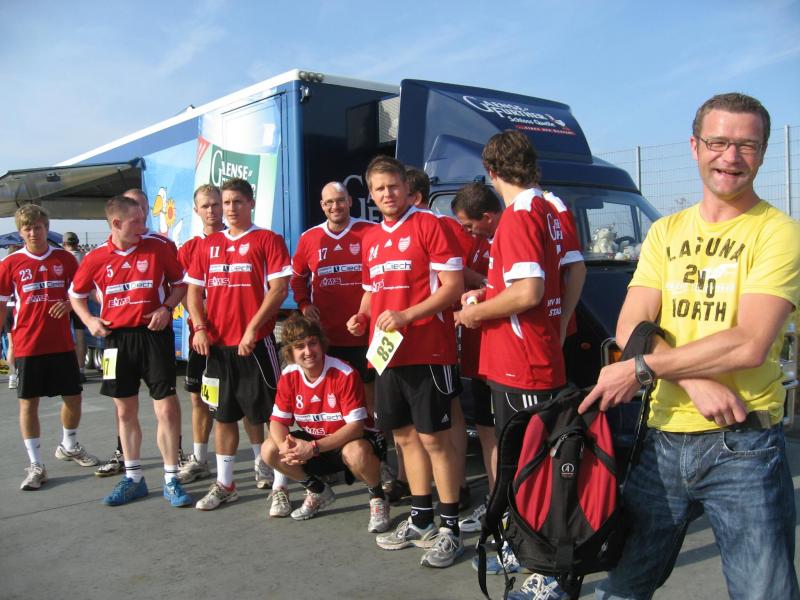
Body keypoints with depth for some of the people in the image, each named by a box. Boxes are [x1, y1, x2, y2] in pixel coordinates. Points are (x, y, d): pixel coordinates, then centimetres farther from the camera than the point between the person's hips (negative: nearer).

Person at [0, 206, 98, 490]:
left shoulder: (64, 259, 3)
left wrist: (69, 304, -10)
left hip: (62, 343, 2)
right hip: (28, 345, -2)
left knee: (73, 397, 10)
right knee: (28, 402, 2)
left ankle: (69, 446, 36)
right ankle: (36, 465, 12)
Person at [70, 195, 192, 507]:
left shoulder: (157, 247, -2)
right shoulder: (96, 258, 2)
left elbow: (180, 282, 7)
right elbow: (76, 293, 17)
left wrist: (167, 308, -10)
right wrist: (89, 320, 0)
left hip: (154, 335, -2)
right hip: (117, 338, 2)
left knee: (166, 407, -5)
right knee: (125, 410, 10)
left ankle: (171, 479, 7)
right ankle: (133, 478, 24)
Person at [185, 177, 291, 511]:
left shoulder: (267, 240, -2)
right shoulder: (208, 245, 13)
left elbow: (280, 288, -10)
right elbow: (193, 290, 13)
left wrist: (253, 328, -17)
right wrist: (200, 328, -3)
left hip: (255, 343, -5)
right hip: (217, 344, 5)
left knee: (267, 414, -1)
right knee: (223, 415, 13)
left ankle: (279, 485, 10)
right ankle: (224, 484, 26)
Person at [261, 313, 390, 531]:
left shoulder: (345, 374, -25)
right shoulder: (288, 376, -8)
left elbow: (356, 426, -27)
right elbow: (278, 422, -5)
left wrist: (314, 447, -35)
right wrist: (285, 445, -29)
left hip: (348, 440, -6)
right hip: (311, 443, 6)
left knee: (356, 452, -40)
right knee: (269, 450, -14)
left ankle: (377, 498, -5)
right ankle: (317, 492, 11)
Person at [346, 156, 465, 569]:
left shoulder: (428, 225, -6)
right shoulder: (370, 239, 15)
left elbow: (453, 286, -12)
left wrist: (406, 316, -21)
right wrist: (362, 317, 5)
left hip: (427, 352, -7)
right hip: (387, 353, 7)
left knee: (434, 438, -3)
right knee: (405, 436, 13)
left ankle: (450, 528, 9)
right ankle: (421, 520, 27)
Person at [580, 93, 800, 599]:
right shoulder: (665, 233, 10)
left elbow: (750, 344, -17)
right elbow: (629, 329, 0)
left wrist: (642, 368, -15)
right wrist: (696, 381, -16)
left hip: (743, 447, -4)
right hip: (664, 441, 4)